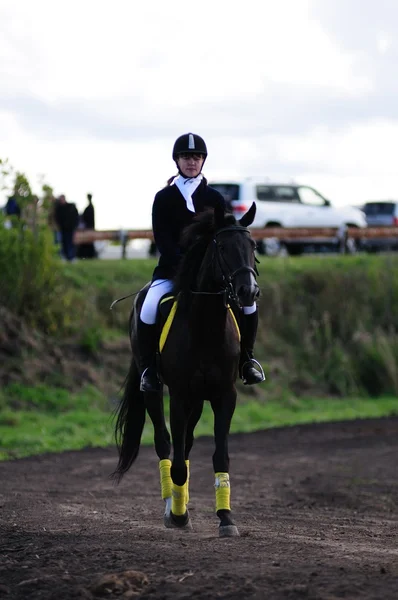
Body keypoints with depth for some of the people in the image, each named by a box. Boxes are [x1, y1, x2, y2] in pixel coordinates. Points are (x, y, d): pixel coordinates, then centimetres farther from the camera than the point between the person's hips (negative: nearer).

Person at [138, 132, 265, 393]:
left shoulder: (215, 198, 8)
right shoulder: (164, 198, 2)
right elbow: (162, 239, -6)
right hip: (172, 270, -2)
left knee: (247, 301, -19)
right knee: (148, 310, -29)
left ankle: (246, 359, 0)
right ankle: (149, 367, -10)